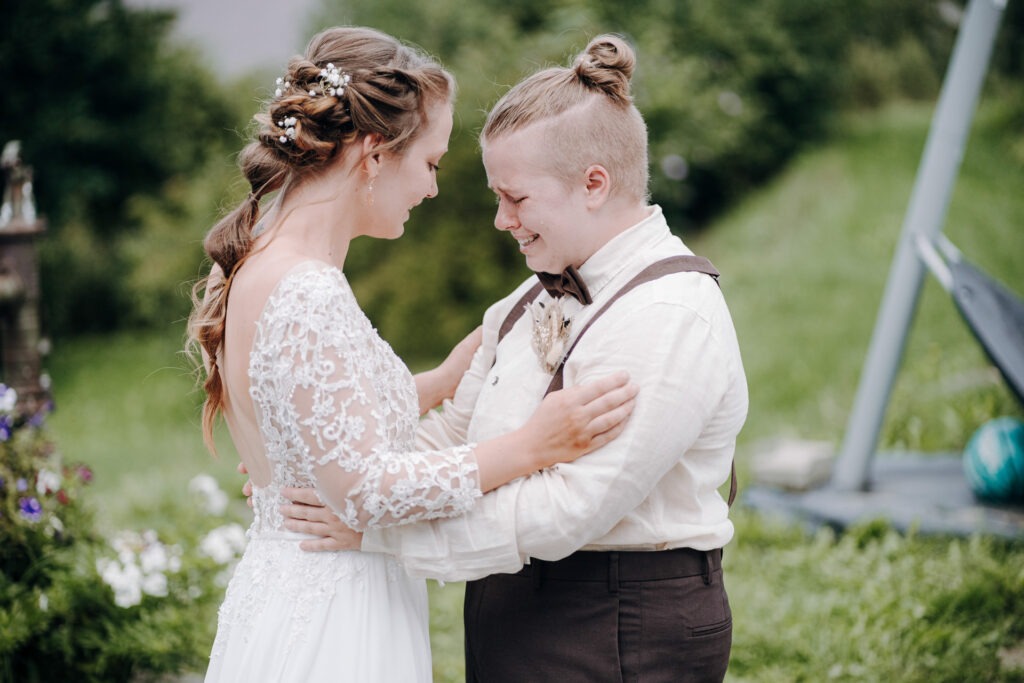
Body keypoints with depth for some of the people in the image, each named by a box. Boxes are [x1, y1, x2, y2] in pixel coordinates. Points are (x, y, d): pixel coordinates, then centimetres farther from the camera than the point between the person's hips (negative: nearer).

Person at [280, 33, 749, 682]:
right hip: (517, 616, 8)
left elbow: (570, 507, -25)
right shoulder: (538, 298, 9)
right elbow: (457, 428, 14)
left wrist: (378, 526, -23)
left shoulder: (672, 319, -20)